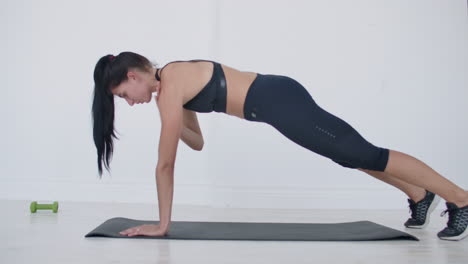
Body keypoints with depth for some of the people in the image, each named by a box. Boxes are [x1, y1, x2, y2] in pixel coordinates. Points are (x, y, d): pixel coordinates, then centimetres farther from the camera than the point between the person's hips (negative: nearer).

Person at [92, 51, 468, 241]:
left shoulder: (170, 86, -14)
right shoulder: (173, 82, 14)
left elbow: (165, 164, -13)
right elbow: (197, 142, 22)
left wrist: (162, 224, -7)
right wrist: (176, 125, 2)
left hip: (278, 102, -9)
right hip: (276, 99, 9)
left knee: (365, 155, -3)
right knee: (352, 155, 22)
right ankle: (420, 197, 38)